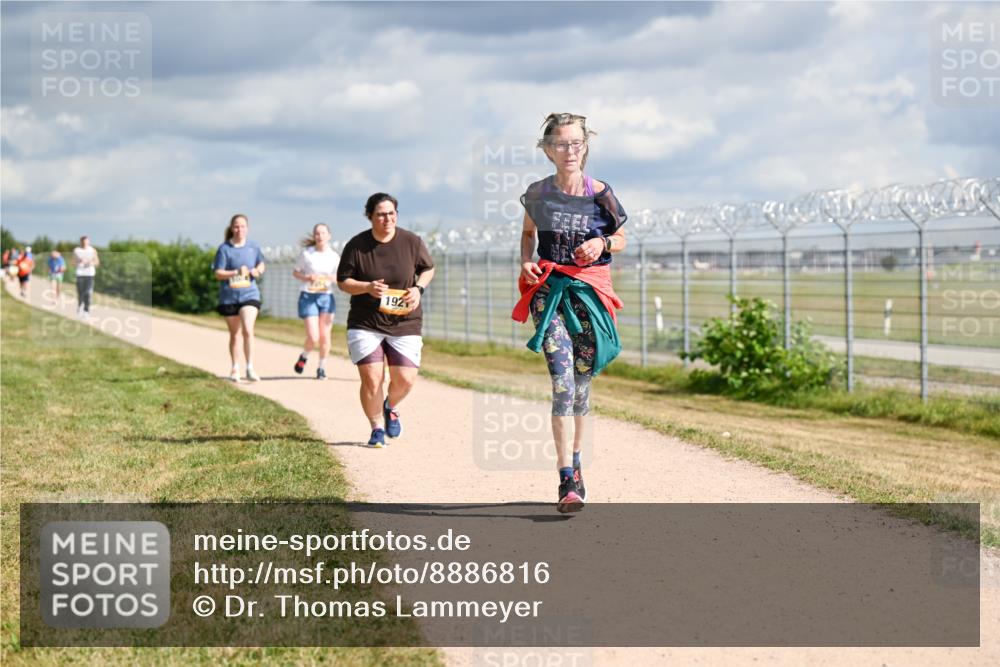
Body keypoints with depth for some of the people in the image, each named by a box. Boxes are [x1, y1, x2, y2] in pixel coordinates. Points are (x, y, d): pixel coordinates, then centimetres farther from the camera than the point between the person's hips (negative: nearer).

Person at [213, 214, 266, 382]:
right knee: (234, 335, 12)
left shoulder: (253, 247, 3)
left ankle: (250, 369, -15)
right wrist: (236, 272, -22)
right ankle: (235, 369, 26)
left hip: (249, 294, 0)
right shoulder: (224, 249, -5)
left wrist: (257, 270, -3)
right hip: (229, 297, 0)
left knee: (248, 331, -18)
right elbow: (218, 274, -8)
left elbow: (261, 264, 20)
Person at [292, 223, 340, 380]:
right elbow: (295, 272, 6)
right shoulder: (307, 254, -3)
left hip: (326, 297, 2)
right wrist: (307, 277, -14)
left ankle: (322, 367, 19)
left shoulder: (334, 257, 4)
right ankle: (304, 357, 22)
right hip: (308, 296, -2)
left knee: (324, 336, 1)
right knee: (313, 337, -10)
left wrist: (333, 278, -13)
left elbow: (339, 277, 10)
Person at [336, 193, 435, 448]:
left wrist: (418, 288, -6)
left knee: (405, 379, -3)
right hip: (365, 324, -1)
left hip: (405, 323, 1)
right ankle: (377, 427, 12)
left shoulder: (411, 242, -2)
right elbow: (343, 282, 0)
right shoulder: (356, 246, -6)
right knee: (371, 380, -10)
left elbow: (428, 268, 13)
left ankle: (390, 407, 32)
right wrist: (368, 287, -19)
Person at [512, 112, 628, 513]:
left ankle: (575, 462, 29)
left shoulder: (599, 194, -1)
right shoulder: (538, 193, 1)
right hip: (548, 289, -1)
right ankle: (567, 480, -18)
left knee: (582, 382, 7)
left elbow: (621, 239, 11)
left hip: (589, 291, 1)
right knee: (563, 380, -14)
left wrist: (601, 244, -10)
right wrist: (526, 262, 1)